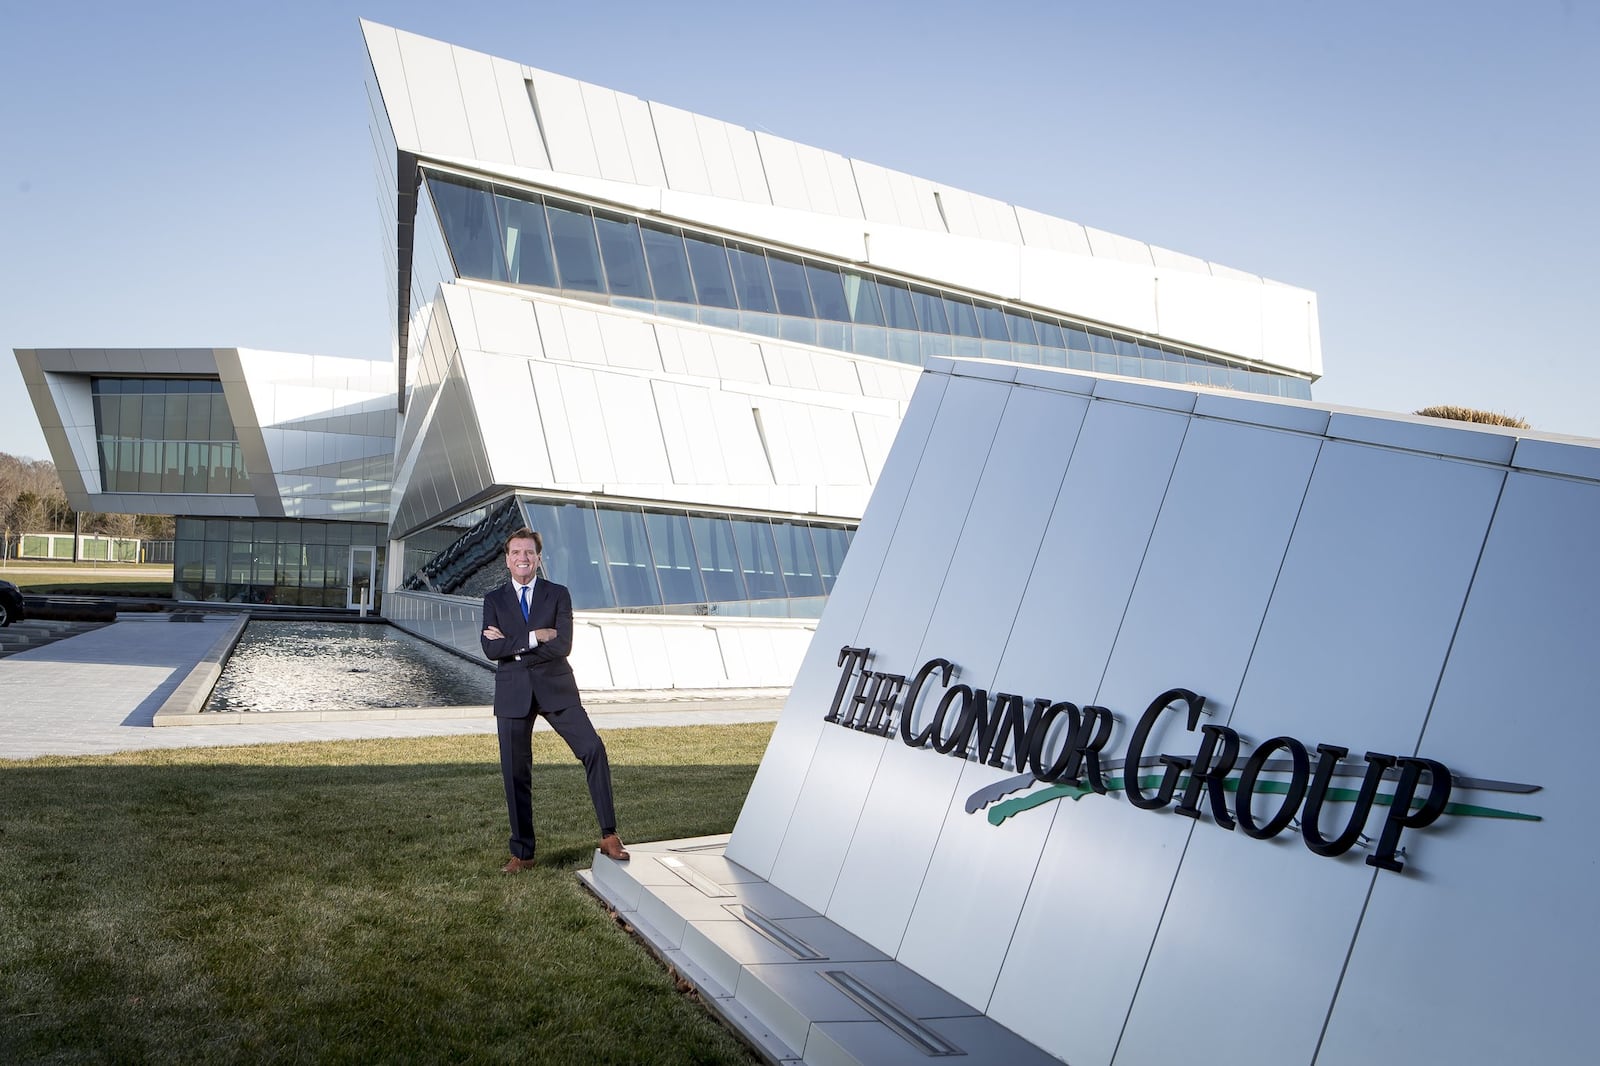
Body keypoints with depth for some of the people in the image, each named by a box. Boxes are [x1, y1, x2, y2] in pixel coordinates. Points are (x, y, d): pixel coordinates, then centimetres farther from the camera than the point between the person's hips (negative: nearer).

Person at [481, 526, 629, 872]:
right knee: (515, 773, 5)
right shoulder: (494, 600, 9)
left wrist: (512, 643, -9)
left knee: (593, 749, -17)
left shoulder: (558, 595, 4)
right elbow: (491, 649, -7)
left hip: (555, 688, -1)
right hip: (513, 694, 1)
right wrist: (534, 637, -15)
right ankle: (522, 853, 18)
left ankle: (609, 836, -9)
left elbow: (562, 646, -11)